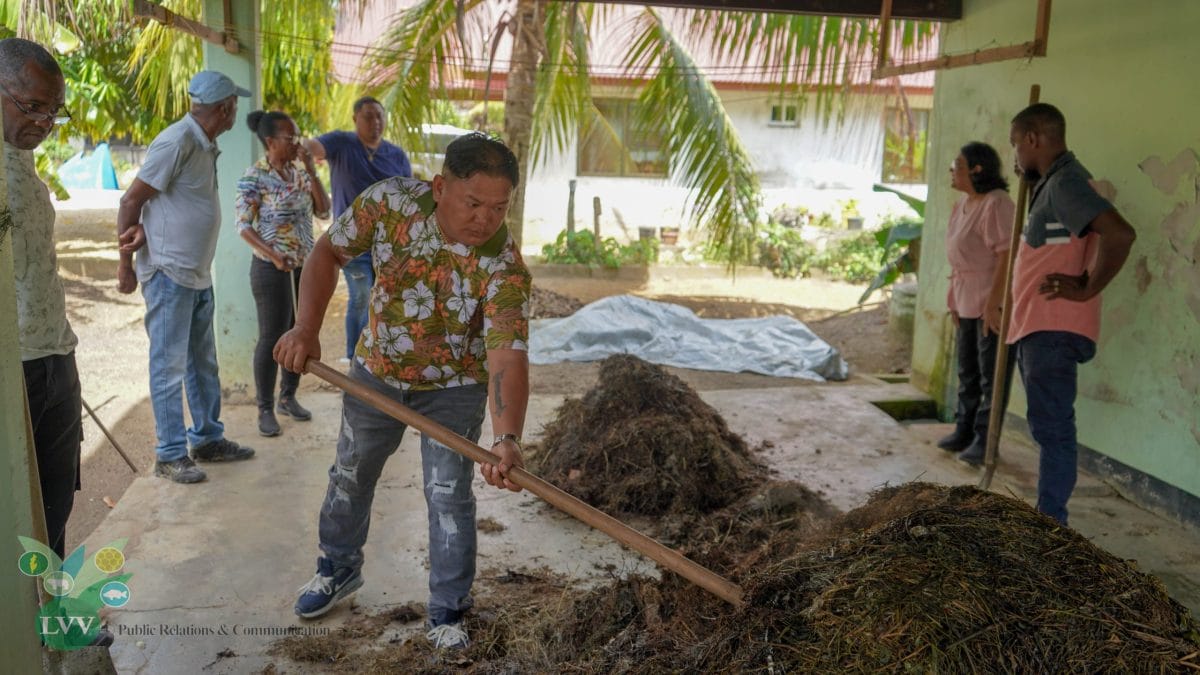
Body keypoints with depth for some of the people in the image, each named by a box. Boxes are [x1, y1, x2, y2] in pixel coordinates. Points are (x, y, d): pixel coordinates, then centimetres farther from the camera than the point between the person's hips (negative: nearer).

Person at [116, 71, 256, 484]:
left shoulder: (206, 146, 10)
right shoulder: (177, 143, -17)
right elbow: (131, 201, -14)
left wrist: (144, 230, -14)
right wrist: (125, 264, -10)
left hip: (199, 274, 9)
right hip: (169, 274, -8)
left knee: (203, 363, 15)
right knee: (170, 366, 0)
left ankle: (208, 440, 27)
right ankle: (170, 455, 9)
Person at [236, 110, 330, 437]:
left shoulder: (299, 173, 7)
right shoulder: (255, 177, -11)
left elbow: (324, 211, 1)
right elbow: (243, 226, -12)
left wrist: (311, 170, -7)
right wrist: (274, 255, -25)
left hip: (306, 265, 6)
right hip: (271, 268, -6)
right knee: (272, 338, -1)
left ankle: (288, 397, 27)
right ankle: (265, 409, 11)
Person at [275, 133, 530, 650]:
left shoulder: (504, 267, -31)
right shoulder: (391, 201, -24)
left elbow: (507, 359, -40)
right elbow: (329, 252, -9)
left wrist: (506, 439, -55)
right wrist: (307, 327, -20)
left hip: (453, 387, -3)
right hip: (376, 372, 4)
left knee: (449, 494, -5)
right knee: (350, 475, 19)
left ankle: (448, 614, 16)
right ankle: (339, 568, 45)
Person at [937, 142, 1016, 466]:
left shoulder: (996, 204, -17)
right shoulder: (962, 204, 12)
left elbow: (1007, 255, -22)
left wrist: (994, 302, -25)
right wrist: (954, 302, 15)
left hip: (991, 302, -10)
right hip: (967, 302, 10)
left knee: (991, 374, -1)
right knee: (968, 370, 17)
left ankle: (984, 440, 6)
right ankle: (964, 431, 28)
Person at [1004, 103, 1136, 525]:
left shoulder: (1065, 182, -14)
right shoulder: (1053, 182, 18)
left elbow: (1120, 234, -28)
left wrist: (1087, 289, -19)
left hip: (1053, 331, -11)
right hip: (1037, 329, 11)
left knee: (1052, 430, -6)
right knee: (1048, 429, 15)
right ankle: (1048, 518, 25)